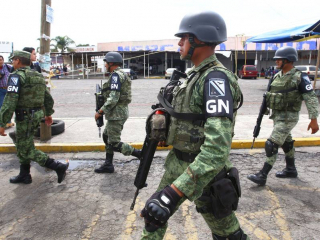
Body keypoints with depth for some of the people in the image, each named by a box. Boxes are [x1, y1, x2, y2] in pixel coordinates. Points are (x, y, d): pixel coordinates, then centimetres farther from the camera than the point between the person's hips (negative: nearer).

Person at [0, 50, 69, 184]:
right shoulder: (38, 76, 11)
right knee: (21, 145, 21)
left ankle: (59, 167, -3)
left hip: (25, 118, -8)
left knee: (27, 151, 2)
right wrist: (48, 114, 28)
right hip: (37, 115, 9)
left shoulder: (16, 76, -14)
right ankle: (24, 175, 30)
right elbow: (48, 98, 17)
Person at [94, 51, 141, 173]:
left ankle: (142, 155, -3)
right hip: (118, 112, 11)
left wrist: (100, 111, -17)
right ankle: (108, 165, 26)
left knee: (114, 143, -5)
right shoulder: (121, 74, 16)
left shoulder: (115, 75, -16)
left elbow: (113, 98, -24)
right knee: (107, 136, 19)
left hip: (117, 113, -11)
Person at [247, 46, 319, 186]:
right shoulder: (277, 76, 7)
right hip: (276, 115, 8)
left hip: (288, 117, -8)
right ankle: (291, 170, 37)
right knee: (286, 142, 20)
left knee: (272, 145, -12)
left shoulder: (299, 77, -14)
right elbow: (270, 94, 16)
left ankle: (262, 176, -6)